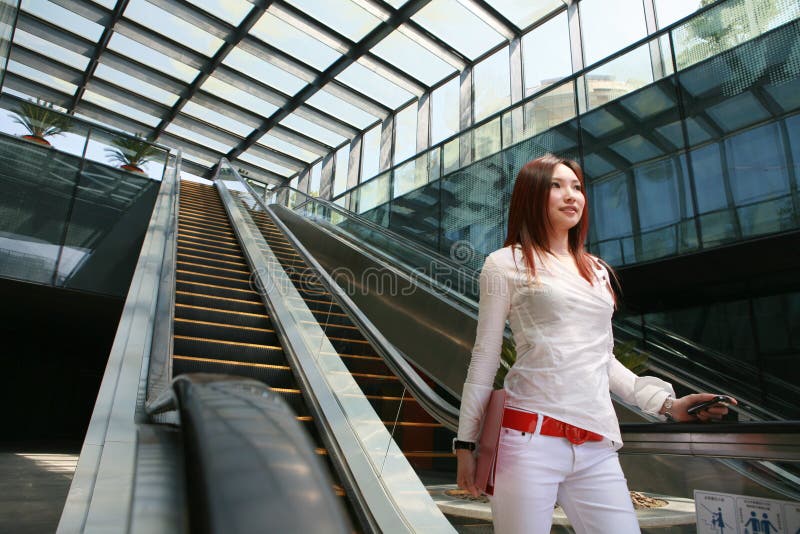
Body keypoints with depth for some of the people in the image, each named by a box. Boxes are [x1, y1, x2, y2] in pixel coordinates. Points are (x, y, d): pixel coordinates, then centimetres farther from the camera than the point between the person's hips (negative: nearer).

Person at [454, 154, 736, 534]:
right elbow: (484, 358, 0)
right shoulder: (507, 264, 1)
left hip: (597, 447, 5)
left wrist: (665, 403, 14)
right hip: (531, 438, -5)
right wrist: (465, 443, 0)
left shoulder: (597, 272, 17)